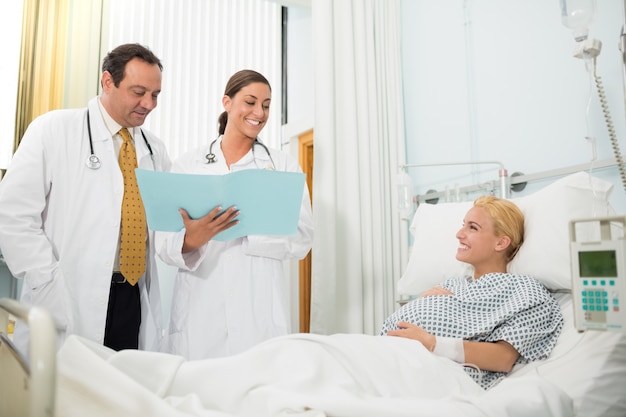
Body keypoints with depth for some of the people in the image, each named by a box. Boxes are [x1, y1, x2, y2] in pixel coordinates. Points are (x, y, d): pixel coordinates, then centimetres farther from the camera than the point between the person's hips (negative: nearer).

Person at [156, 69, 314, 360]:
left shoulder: (284, 165, 7)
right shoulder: (187, 165, 8)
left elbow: (301, 239, -3)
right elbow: (165, 243, 1)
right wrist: (190, 241, -20)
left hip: (259, 312, 0)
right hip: (198, 311, 1)